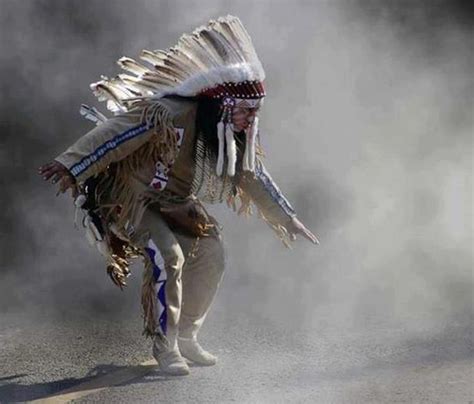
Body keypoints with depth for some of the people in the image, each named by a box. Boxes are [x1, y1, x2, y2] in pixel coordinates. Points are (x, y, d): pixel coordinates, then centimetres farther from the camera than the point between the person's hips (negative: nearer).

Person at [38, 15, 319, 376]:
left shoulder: (238, 136, -4)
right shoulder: (173, 116, -31)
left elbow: (255, 177, 10)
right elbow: (115, 132, -33)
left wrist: (288, 219, 17)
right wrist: (71, 167, -41)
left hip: (176, 204, 8)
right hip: (130, 197, -8)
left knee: (211, 256, 0)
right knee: (168, 257, -25)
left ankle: (186, 337, 16)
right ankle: (164, 345, -9)